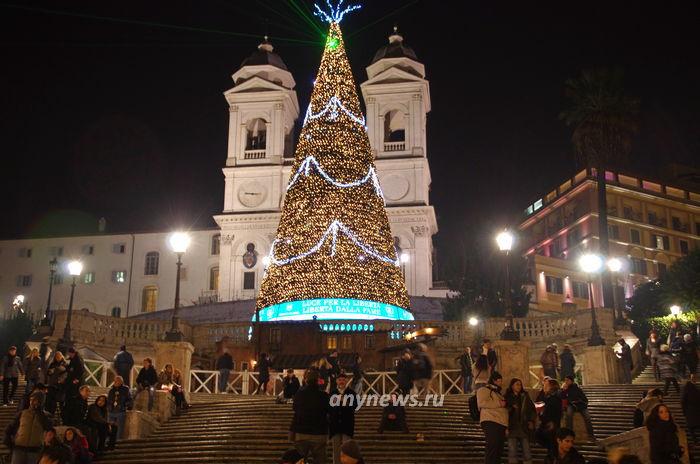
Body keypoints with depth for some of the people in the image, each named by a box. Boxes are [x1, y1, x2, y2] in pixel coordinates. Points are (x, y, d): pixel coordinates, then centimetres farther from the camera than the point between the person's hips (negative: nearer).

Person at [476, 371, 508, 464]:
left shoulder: (497, 392, 29)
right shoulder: (484, 390, 2)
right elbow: (481, 403, -15)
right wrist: (499, 404, -13)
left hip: (500, 424, 9)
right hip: (490, 422, -9)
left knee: (499, 450, 7)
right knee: (492, 449, -17)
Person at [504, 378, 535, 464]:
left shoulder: (525, 397, 14)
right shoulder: (507, 397, 6)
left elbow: (532, 409, 16)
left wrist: (531, 421, 5)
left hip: (524, 428, 2)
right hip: (512, 428, -2)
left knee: (527, 452, 0)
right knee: (512, 452, -6)